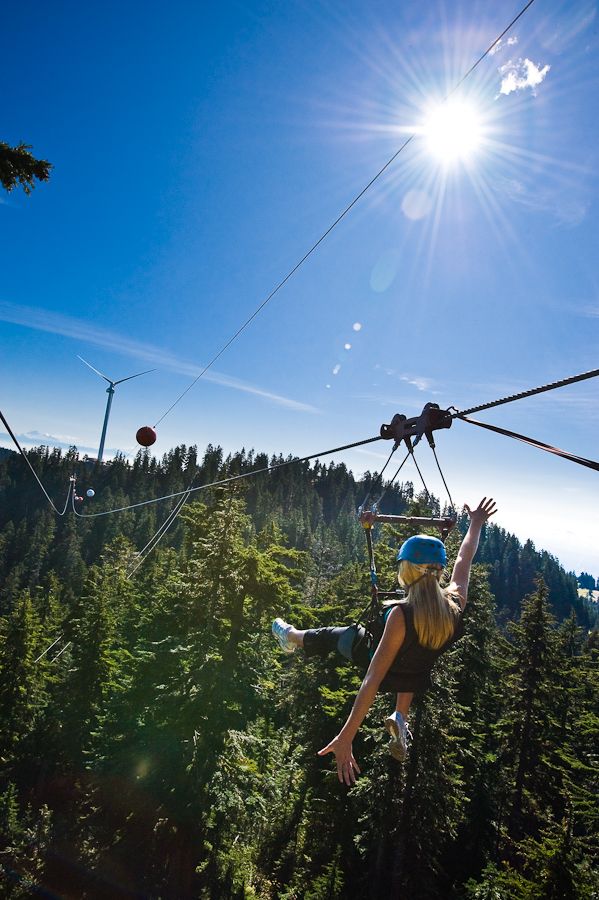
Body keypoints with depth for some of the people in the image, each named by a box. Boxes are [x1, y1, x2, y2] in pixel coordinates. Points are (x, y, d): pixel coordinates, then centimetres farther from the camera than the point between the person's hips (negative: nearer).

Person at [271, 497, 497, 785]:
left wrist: (345, 737, -36)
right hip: (417, 681, 4)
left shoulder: (401, 614, -38)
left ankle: (291, 637, 50)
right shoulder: (456, 602, -25)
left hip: (387, 673, -4)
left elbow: (373, 680, -39)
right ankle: (400, 719, 30)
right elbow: (464, 561, -6)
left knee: (336, 635, 21)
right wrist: (476, 523, 12)